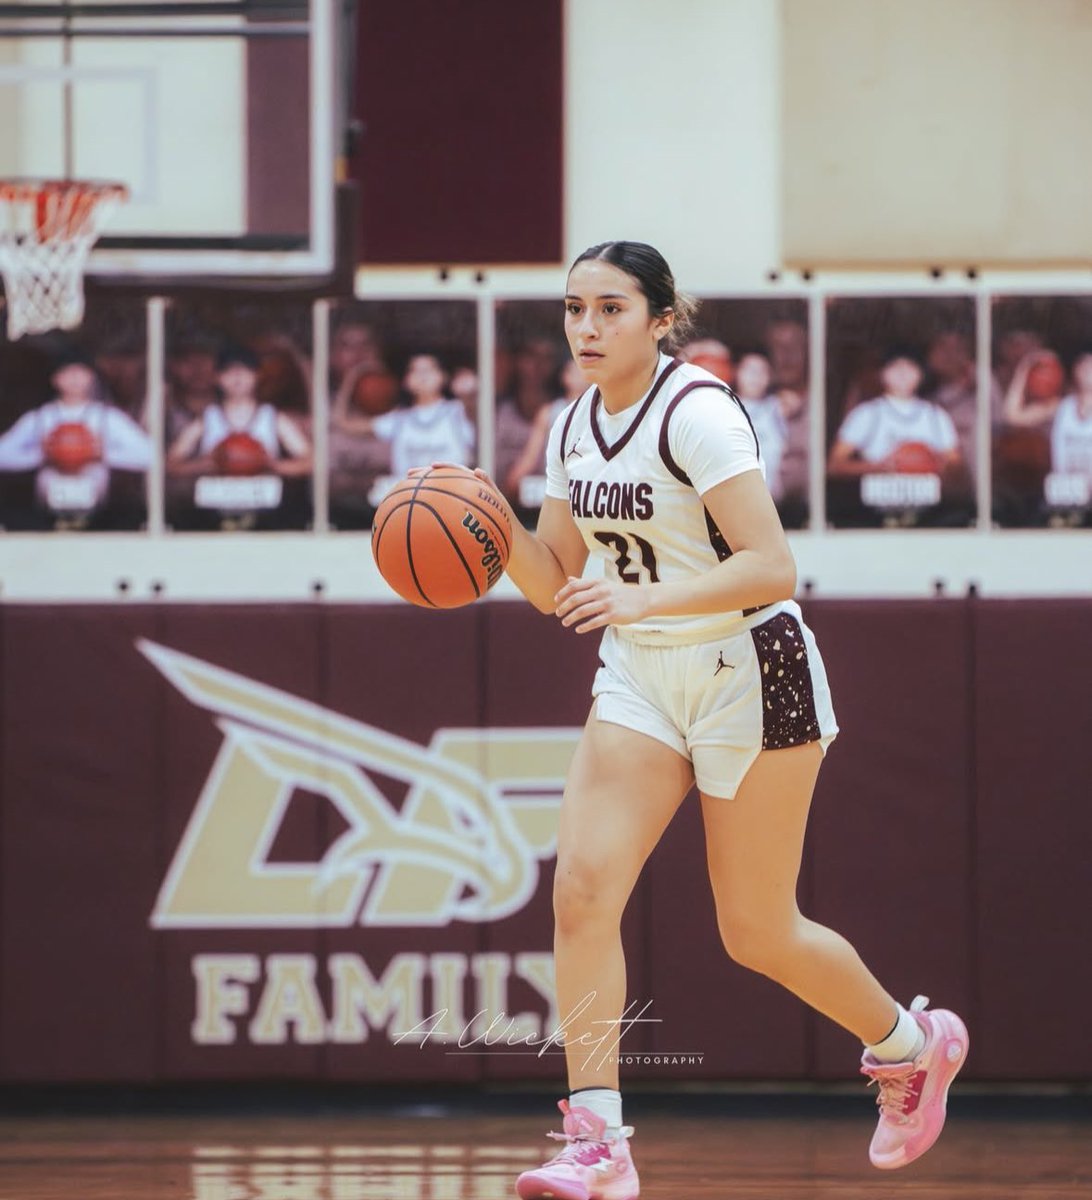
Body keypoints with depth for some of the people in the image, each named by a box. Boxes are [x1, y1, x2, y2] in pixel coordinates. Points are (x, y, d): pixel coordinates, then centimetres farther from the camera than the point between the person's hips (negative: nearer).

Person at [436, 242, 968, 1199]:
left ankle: (912, 1045, 32)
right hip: (641, 683, 6)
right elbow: (556, 583, 11)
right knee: (583, 887, -14)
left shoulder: (697, 412, -19)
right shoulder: (575, 427, 4)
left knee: (758, 933, 4)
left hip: (750, 676, -6)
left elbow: (771, 569, -26)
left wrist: (642, 598, -37)